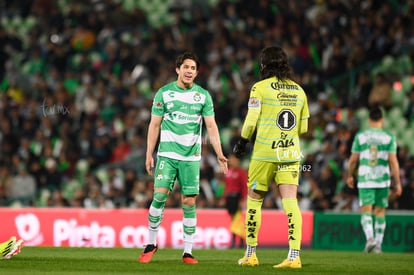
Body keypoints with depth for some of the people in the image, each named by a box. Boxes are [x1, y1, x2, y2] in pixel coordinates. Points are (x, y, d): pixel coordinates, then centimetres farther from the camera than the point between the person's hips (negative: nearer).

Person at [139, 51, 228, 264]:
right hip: (167, 154, -1)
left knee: (189, 202, -1)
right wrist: (149, 153, -2)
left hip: (191, 157, 1)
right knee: (159, 195, -12)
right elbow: (154, 125, 5)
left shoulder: (203, 95, 4)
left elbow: (211, 126, 2)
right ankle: (151, 243, 4)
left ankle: (188, 252, 5)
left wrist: (219, 154, -9)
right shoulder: (164, 93, 2)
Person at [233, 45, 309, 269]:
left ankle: (250, 254, 16)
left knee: (254, 199, 10)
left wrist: (242, 143, 7)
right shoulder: (299, 90, 9)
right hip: (291, 153, 4)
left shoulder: (260, 88, -6)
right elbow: (303, 128, 13)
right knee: (290, 202, -3)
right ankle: (294, 256, -14)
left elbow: (251, 121, -8)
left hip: (265, 153, -4)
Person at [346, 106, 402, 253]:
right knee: (380, 212, 12)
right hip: (383, 180, 1)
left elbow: (353, 159, 4)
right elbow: (393, 161, -5)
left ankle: (370, 237, -24)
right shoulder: (389, 137, -1)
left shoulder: (360, 136, 0)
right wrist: (397, 183, 0)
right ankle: (378, 244, 13)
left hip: (365, 180, -1)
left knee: (366, 212, 0)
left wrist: (349, 176, 20)